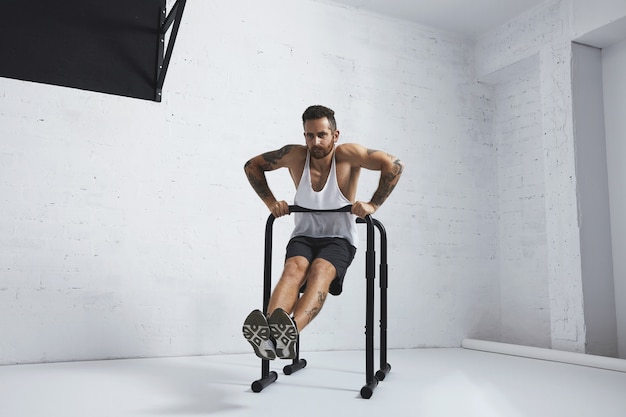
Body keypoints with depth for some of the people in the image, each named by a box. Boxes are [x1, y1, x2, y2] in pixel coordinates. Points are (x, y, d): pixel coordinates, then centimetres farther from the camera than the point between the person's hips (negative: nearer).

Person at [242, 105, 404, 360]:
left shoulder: (348, 155, -14)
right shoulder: (295, 155, -7)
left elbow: (394, 166, -14)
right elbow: (252, 166, 6)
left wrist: (373, 205, -17)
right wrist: (271, 202, -5)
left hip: (339, 239, -2)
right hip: (304, 236, 2)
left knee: (320, 270, -37)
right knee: (293, 269, -34)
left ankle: (291, 332, -60)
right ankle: (267, 333, -57)